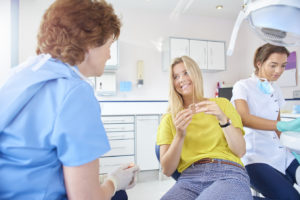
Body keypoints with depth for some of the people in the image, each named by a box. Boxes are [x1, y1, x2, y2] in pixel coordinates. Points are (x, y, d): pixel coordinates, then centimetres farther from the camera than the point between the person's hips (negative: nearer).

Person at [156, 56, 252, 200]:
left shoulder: (221, 104, 11)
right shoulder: (169, 119, 9)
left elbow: (241, 151, 3)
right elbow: (167, 170, 1)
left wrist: (223, 120, -14)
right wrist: (179, 135, -15)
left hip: (228, 174, 1)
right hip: (189, 178, 0)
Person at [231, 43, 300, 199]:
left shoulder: (275, 90, 17)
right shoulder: (243, 86, -5)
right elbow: (244, 118, -21)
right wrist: (283, 126, -32)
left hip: (278, 153, 7)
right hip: (254, 157, -6)